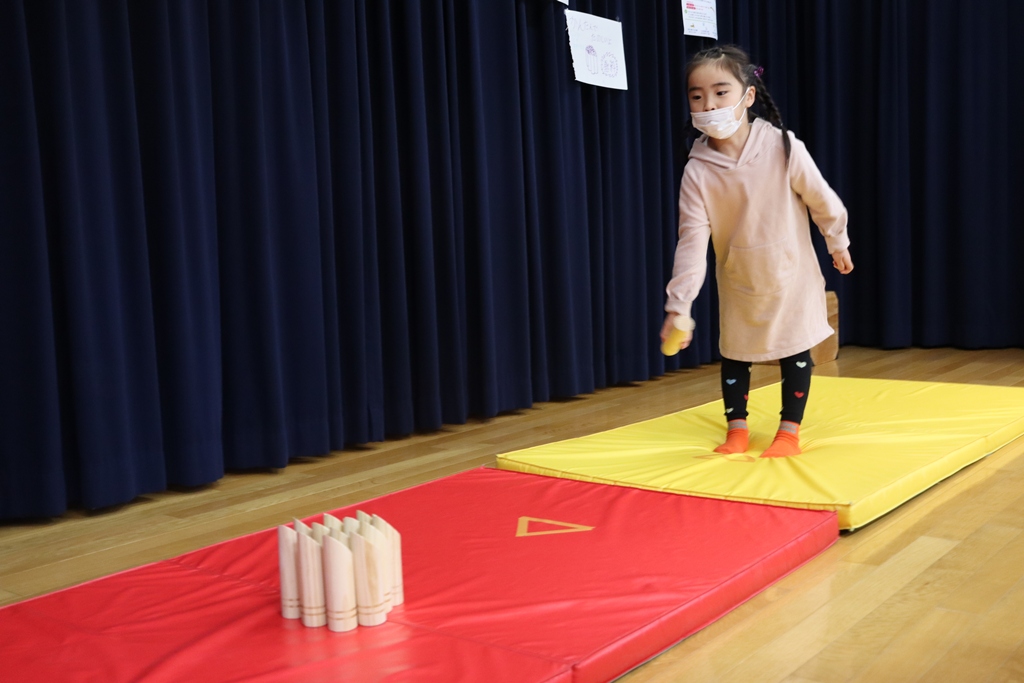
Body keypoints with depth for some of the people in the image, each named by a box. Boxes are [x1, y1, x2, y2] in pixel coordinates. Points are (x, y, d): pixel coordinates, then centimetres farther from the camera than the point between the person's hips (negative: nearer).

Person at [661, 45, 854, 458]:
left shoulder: (783, 148, -22)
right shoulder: (697, 171, -18)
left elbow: (822, 200, -6)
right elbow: (692, 239, -20)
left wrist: (838, 244, 7)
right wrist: (678, 304, -27)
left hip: (791, 275, -1)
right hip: (737, 283, 2)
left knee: (795, 352, 7)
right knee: (733, 355, 11)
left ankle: (790, 431, 24)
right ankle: (736, 431, 27)